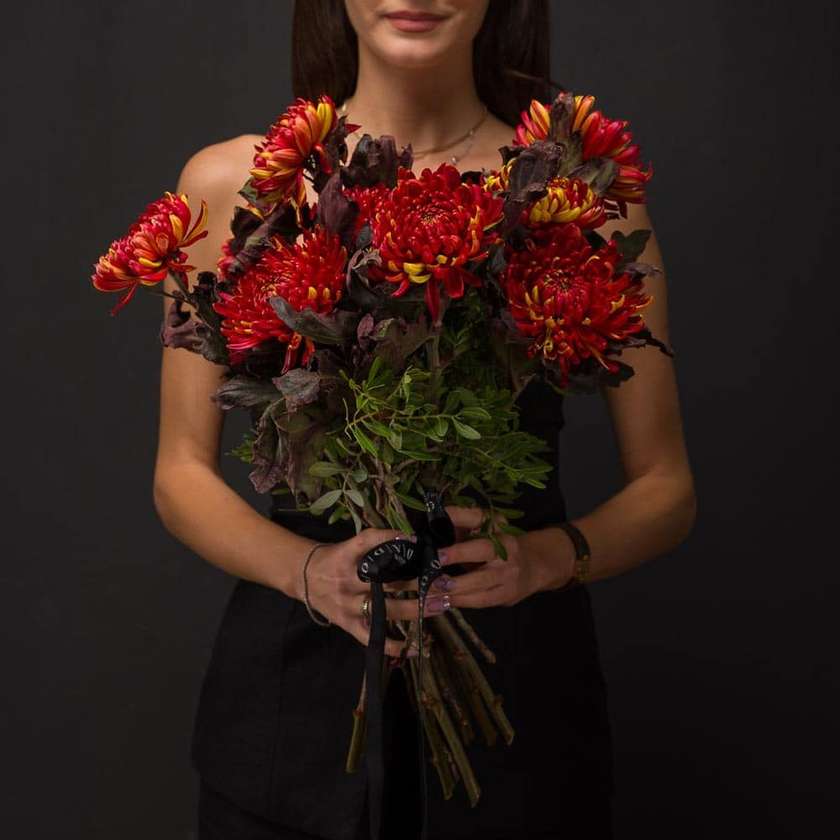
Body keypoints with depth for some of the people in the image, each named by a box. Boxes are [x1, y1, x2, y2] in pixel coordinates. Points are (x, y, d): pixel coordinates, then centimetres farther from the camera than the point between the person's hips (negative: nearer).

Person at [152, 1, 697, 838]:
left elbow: (666, 489, 1)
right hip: (292, 672, 1)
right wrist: (309, 570, -17)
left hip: (517, 673, 0)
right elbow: (182, 475, 2)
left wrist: (546, 556, -19)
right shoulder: (230, 182, -1)